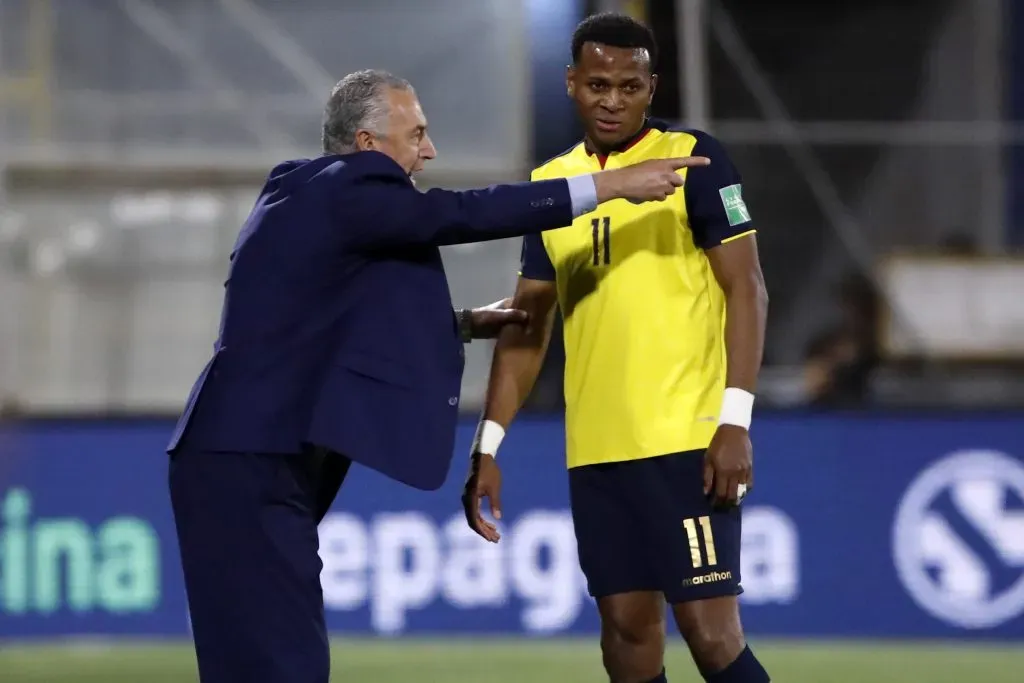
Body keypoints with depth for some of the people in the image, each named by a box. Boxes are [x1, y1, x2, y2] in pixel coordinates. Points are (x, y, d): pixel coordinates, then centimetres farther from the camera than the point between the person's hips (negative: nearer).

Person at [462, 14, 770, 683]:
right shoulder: (550, 183, 13)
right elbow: (528, 325, 16)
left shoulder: (693, 159, -2)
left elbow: (746, 289, -6)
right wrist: (488, 446, 9)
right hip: (595, 448, 5)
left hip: (687, 438, -5)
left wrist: (736, 420, -16)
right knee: (628, 628, 5)